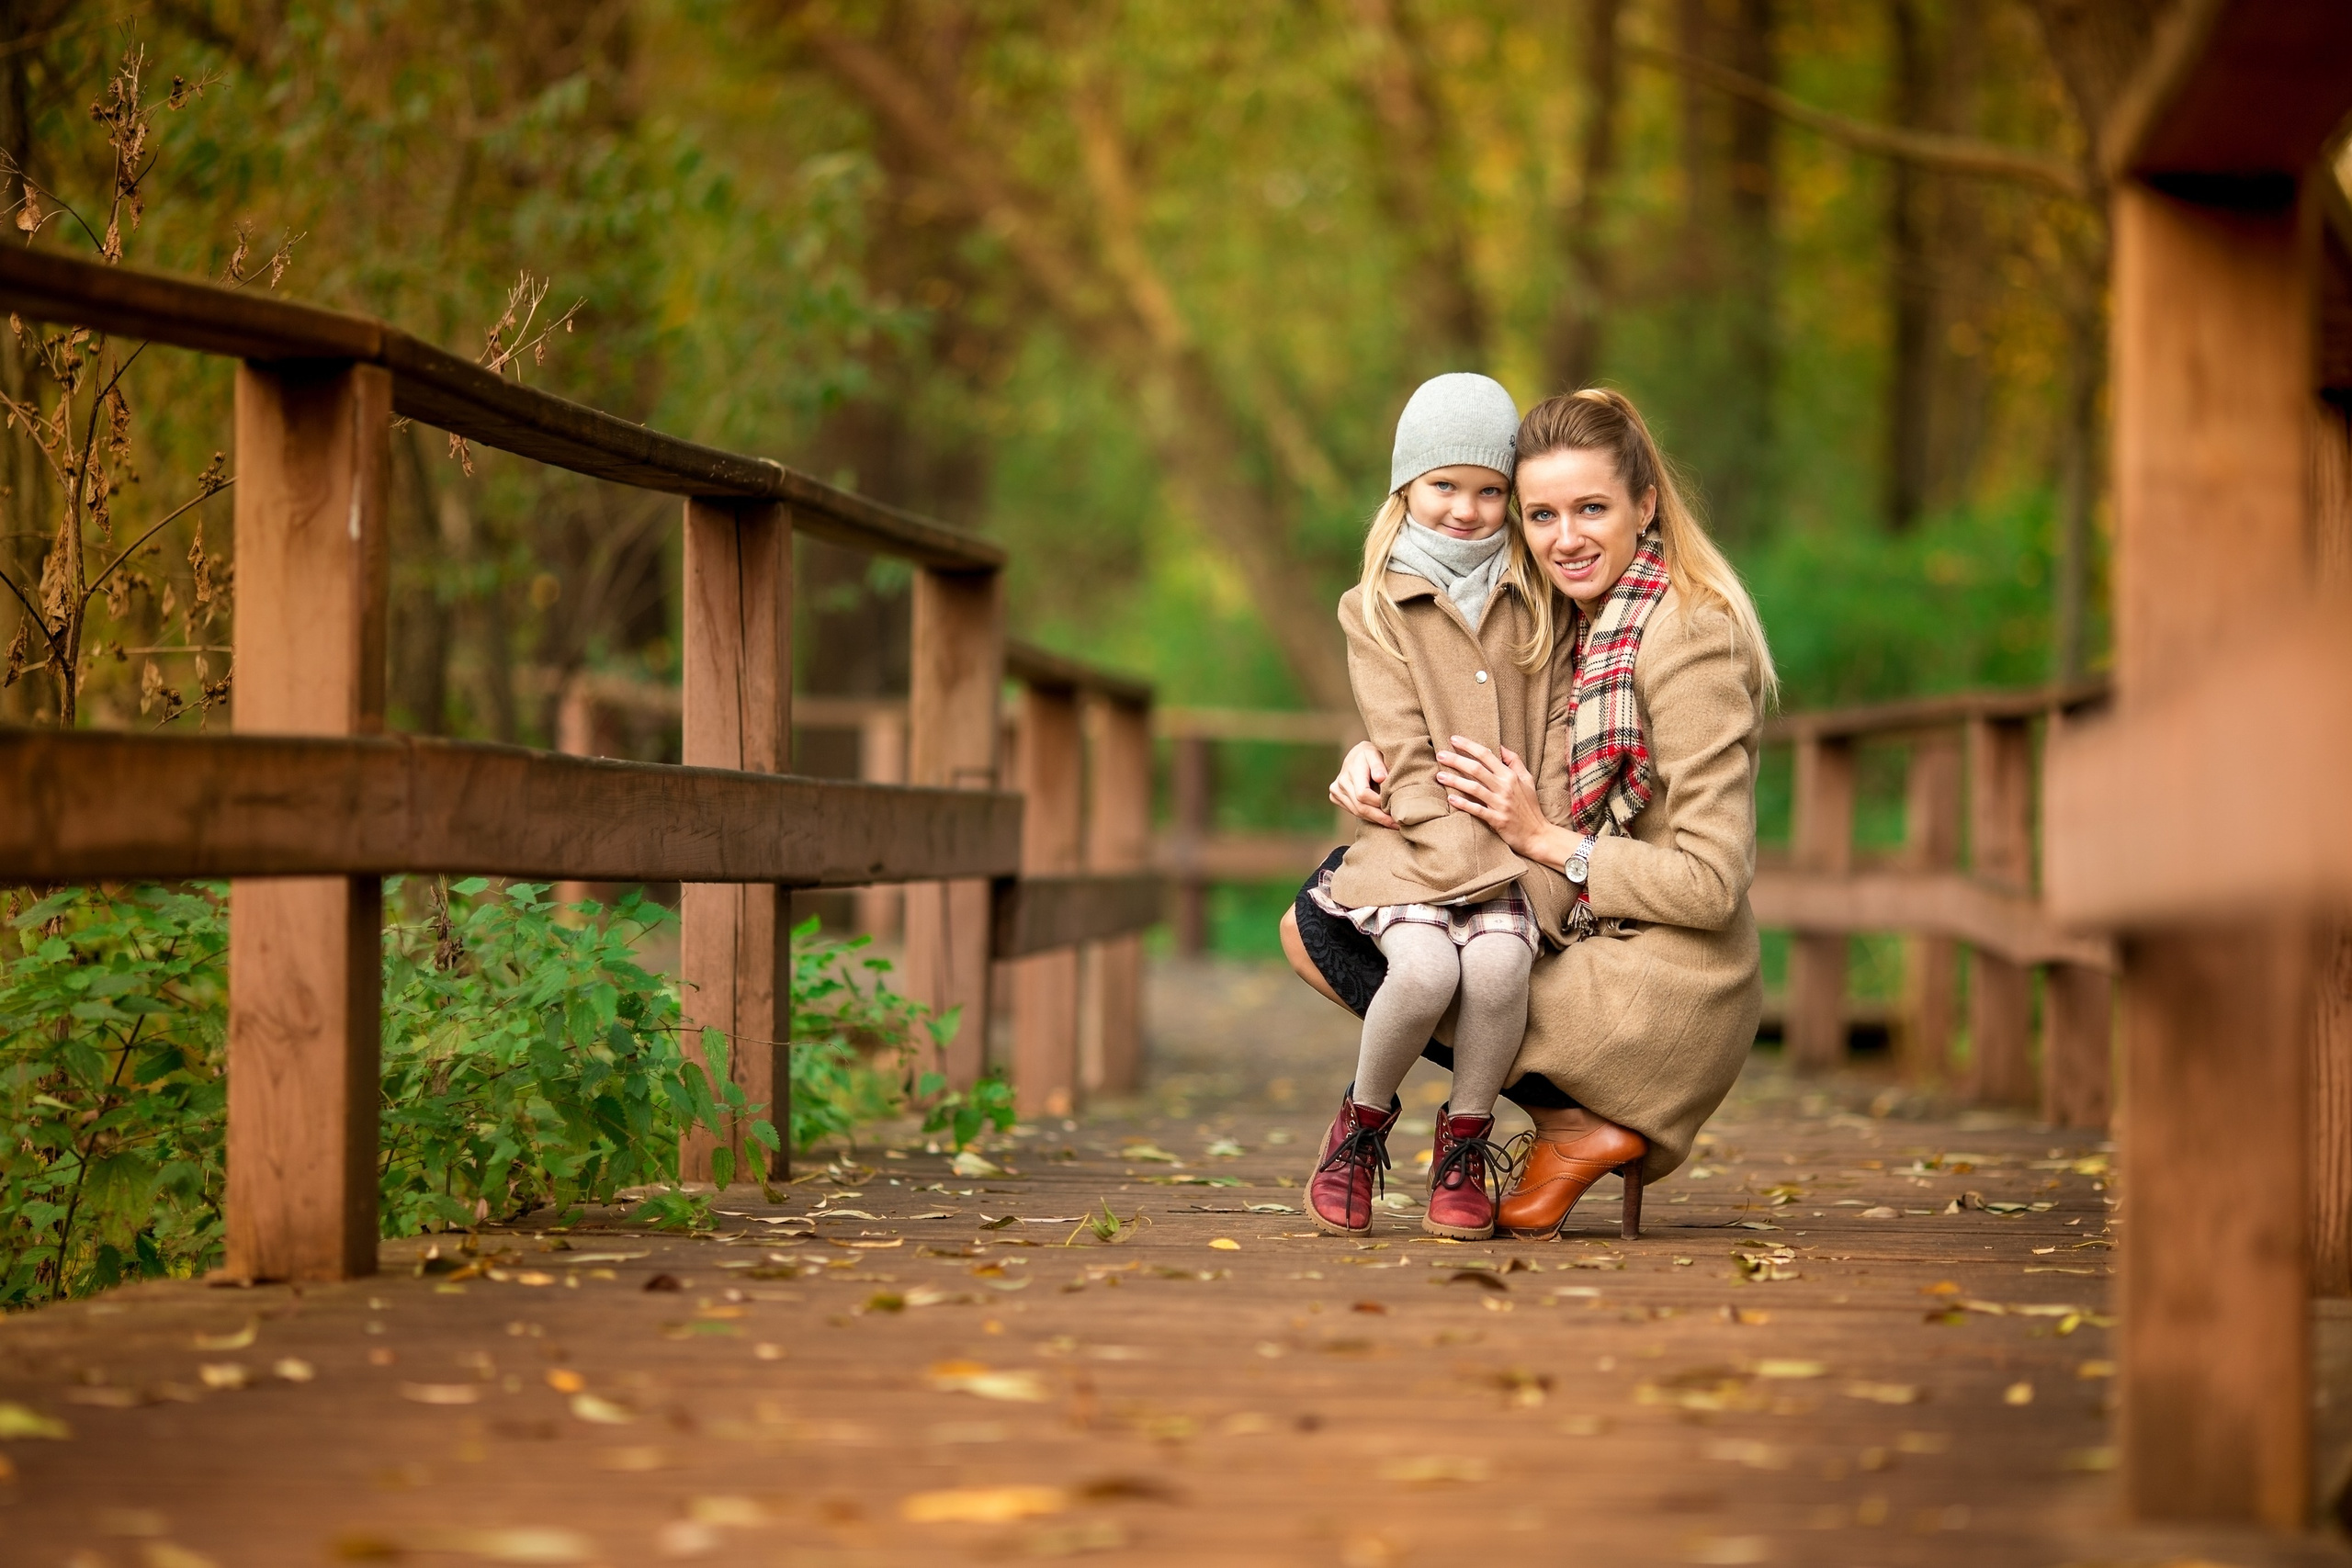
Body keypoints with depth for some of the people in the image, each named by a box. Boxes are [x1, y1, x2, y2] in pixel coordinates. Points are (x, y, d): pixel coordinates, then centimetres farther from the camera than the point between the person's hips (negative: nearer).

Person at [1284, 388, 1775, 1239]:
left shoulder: (1688, 637, -18)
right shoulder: (1579, 622, 9)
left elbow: (1713, 882, -21)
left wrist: (1543, 839, -17)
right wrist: (1373, 758, -9)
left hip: (1658, 993, -9)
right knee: (1316, 920, 9)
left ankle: (1573, 1124, 0)